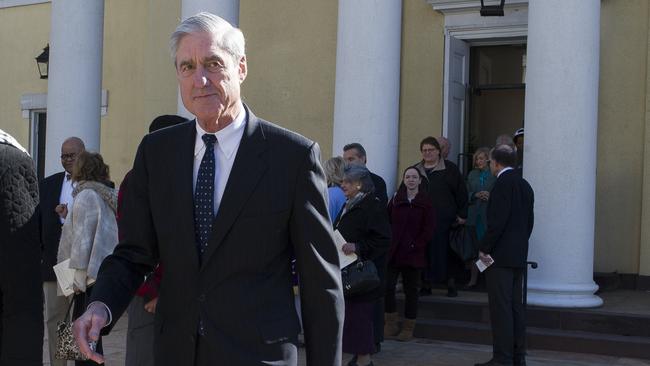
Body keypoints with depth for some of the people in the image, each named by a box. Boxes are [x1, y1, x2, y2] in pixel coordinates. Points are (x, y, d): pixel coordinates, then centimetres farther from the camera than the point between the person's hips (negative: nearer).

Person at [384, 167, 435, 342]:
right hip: (393, 253, 2)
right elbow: (387, 223, 8)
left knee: (411, 291, 5)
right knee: (387, 286, -6)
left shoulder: (425, 203, 1)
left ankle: (408, 327, 14)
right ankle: (392, 323, 9)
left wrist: (415, 245, -10)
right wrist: (388, 244, -3)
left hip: (414, 254, -2)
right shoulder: (395, 200, 9)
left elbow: (429, 229, -3)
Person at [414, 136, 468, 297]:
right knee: (424, 252, 1)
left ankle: (451, 284, 8)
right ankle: (426, 285, 8)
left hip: (444, 219, -3)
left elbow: (461, 192, 1)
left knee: (446, 252, 0)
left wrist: (462, 215, -4)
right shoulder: (416, 170, 12)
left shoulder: (450, 169, 2)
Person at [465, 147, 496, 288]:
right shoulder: (472, 175, 15)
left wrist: (490, 196, -18)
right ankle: (473, 278, 13)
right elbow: (466, 194, 12)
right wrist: (476, 195, -6)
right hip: (474, 217, 4)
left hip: (490, 216, -4)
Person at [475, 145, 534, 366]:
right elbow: (529, 221, 17)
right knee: (516, 306, 12)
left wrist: (484, 248, -12)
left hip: (500, 256, -9)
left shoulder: (503, 183, -12)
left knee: (500, 308, -7)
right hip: (519, 256, 9)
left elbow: (498, 220, -19)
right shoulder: (524, 185, 15)